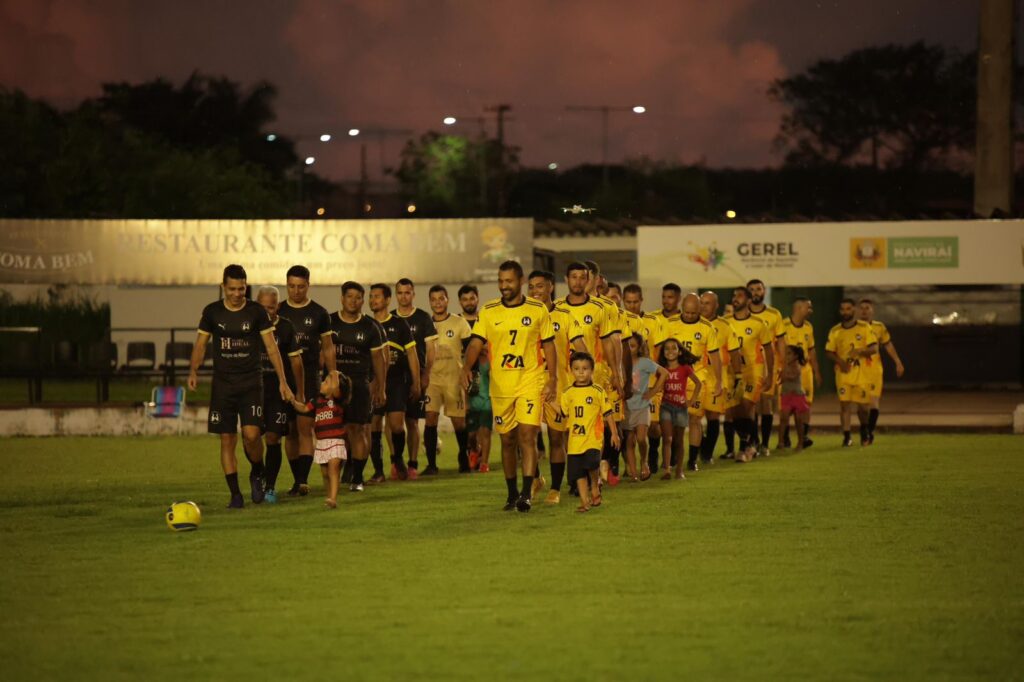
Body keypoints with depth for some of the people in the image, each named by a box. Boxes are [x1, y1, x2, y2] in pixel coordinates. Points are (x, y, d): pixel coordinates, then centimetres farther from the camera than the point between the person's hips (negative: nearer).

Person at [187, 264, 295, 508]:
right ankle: (235, 494, 5)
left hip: (251, 382, -2)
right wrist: (193, 371, -10)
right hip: (223, 384, 2)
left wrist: (283, 381, -5)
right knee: (227, 440, -1)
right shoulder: (212, 312, 3)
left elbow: (271, 347, 1)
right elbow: (200, 344, 8)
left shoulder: (256, 312, -1)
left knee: (251, 434, -17)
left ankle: (257, 474, 12)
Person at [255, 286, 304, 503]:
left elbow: (295, 360, 6)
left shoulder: (286, 327, 0)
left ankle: (270, 487, -1)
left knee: (273, 438, -7)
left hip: (280, 389, -2)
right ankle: (260, 474, 22)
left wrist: (300, 392, 5)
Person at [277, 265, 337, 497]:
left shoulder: (319, 314, 3)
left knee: (305, 428, -12)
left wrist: (332, 379, 2)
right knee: (290, 431, 4)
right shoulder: (278, 312, 8)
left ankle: (303, 480, -19)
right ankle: (298, 480, 10)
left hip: (310, 376, -2)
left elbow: (328, 349, 8)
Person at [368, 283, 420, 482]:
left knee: (396, 425, -10)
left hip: (397, 382, -2)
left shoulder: (399, 325, 3)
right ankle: (378, 470, 5)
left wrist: (415, 383, 1)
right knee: (374, 427, -2)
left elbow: (412, 355, 5)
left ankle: (398, 460, 16)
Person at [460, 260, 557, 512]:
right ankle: (512, 493, 21)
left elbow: (549, 346, 6)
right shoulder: (488, 312, 5)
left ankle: (527, 493, -17)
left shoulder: (538, 310, 2)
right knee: (507, 440, 9)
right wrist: (466, 367, -21)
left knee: (527, 435, -14)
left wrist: (552, 379, -2)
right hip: (500, 385, 2)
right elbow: (476, 342, -2)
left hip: (531, 383, -2)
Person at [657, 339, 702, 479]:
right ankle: (667, 470, -16)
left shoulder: (685, 368, -2)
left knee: (678, 441, 8)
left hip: (681, 406, 0)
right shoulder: (663, 370, 2)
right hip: (666, 406, 0)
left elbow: (698, 383, 1)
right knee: (667, 439, -10)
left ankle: (679, 470, 18)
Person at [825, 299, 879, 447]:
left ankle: (864, 432, 31)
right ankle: (847, 436, -4)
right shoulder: (835, 331, 7)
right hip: (843, 373, 1)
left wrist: (860, 351, -21)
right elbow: (829, 352, 7)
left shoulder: (864, 327, 1)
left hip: (861, 372, -1)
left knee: (862, 405, 4)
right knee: (844, 404, -8)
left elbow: (874, 348, -3)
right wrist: (839, 361, -11)